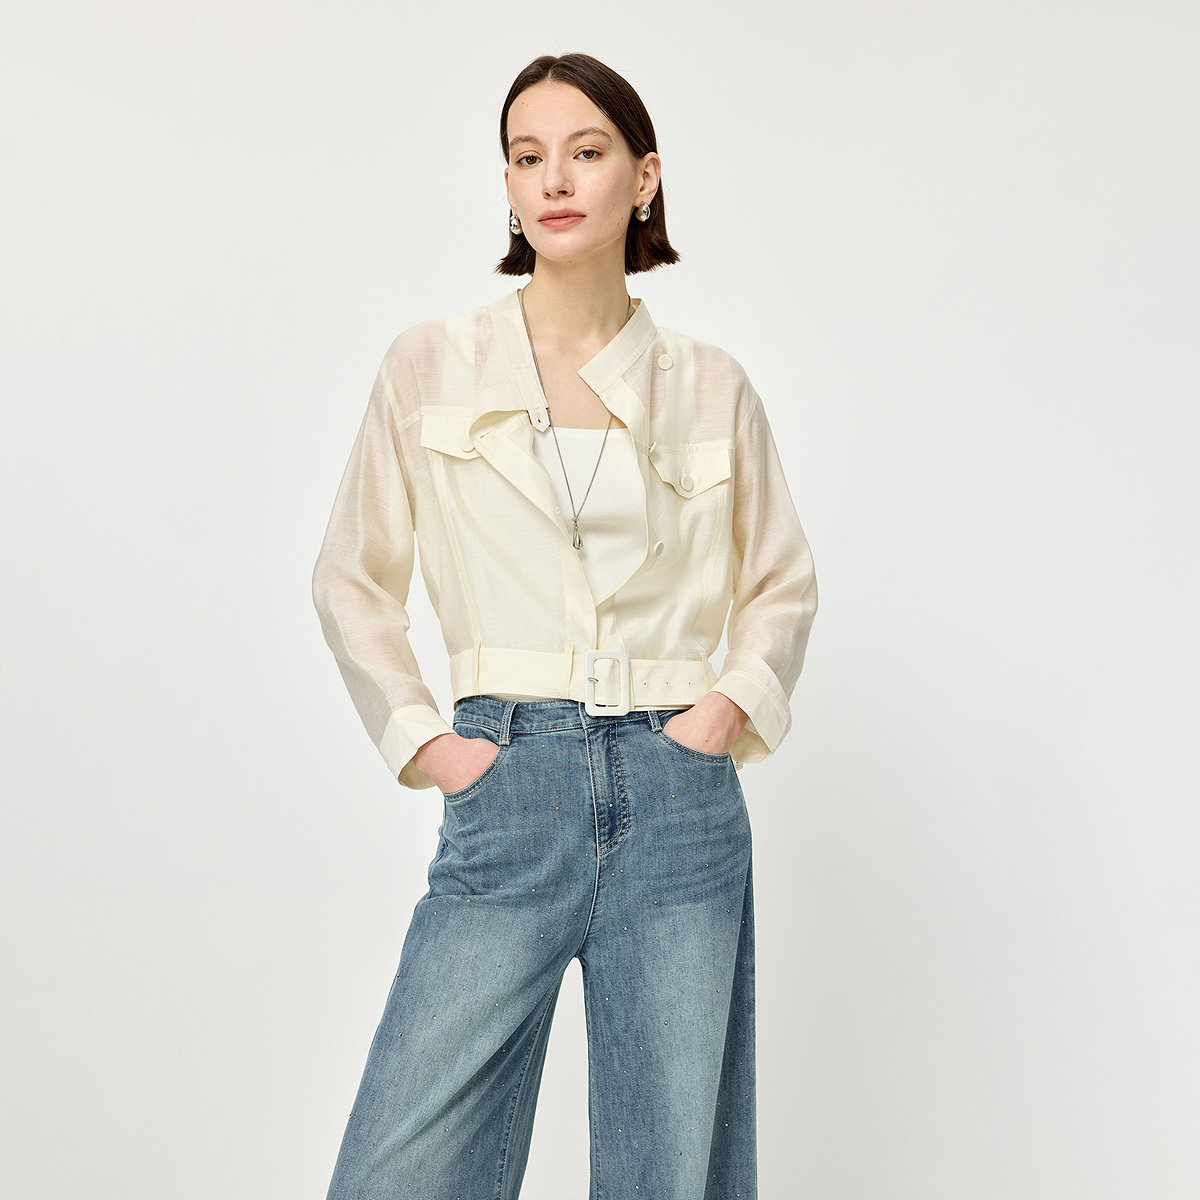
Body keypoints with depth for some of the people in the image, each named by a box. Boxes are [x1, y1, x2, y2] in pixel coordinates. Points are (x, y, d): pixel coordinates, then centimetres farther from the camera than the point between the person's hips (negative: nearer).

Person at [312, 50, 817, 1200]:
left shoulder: (711, 385, 8)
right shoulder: (431, 363, 4)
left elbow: (783, 580, 20)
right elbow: (351, 579, 10)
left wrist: (739, 699, 3)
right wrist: (418, 738, 0)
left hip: (681, 798, 1)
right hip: (508, 793, -1)